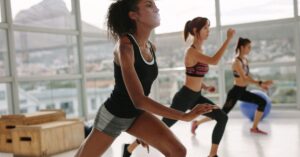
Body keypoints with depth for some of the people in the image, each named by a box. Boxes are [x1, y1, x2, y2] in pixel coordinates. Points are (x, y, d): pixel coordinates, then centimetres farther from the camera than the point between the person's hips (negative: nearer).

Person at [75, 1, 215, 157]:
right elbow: (138, 99, -37)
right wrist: (185, 116, -40)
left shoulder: (151, 47, -5)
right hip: (112, 114, -6)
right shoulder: (125, 46, -28)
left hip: (136, 114, 6)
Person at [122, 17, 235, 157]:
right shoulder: (191, 52, -20)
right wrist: (228, 39, -30)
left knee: (222, 118, 3)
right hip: (184, 97, -8)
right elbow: (214, 61, -34)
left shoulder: (199, 50, 9)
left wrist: (206, 87, 8)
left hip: (195, 97, 9)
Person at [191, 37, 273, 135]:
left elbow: (248, 77, 14)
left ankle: (254, 128, 14)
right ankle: (197, 123, 10)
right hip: (236, 92, -9)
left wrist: (260, 84, 7)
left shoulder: (245, 60, 9)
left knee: (262, 102, 5)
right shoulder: (237, 61, -19)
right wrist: (260, 83, -29)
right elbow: (244, 78, -27)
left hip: (242, 91, 9)